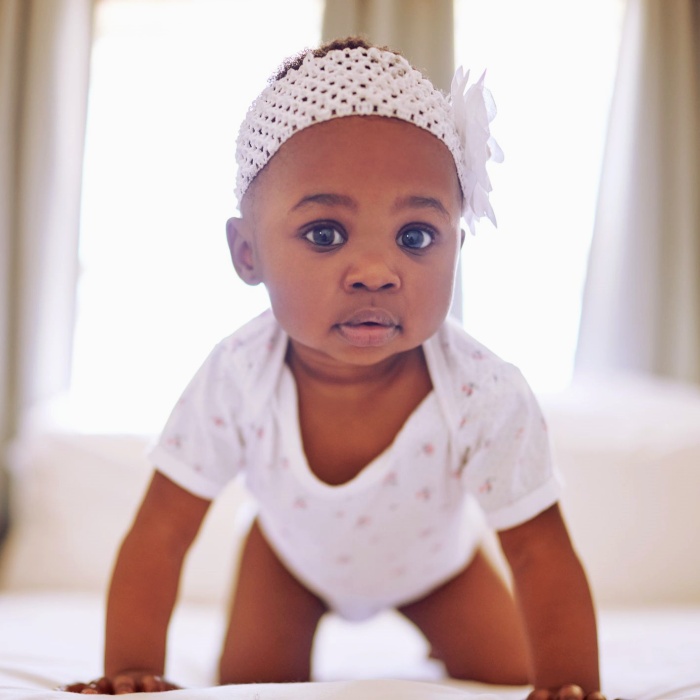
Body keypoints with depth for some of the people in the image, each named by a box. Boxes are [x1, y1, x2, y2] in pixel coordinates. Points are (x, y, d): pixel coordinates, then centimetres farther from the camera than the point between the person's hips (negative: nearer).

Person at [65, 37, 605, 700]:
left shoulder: (486, 395, -40)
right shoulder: (236, 379, -38)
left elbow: (540, 552, -28)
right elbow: (158, 535, -28)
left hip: (435, 563, 0)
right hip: (294, 557, 0)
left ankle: (450, 642, 37)